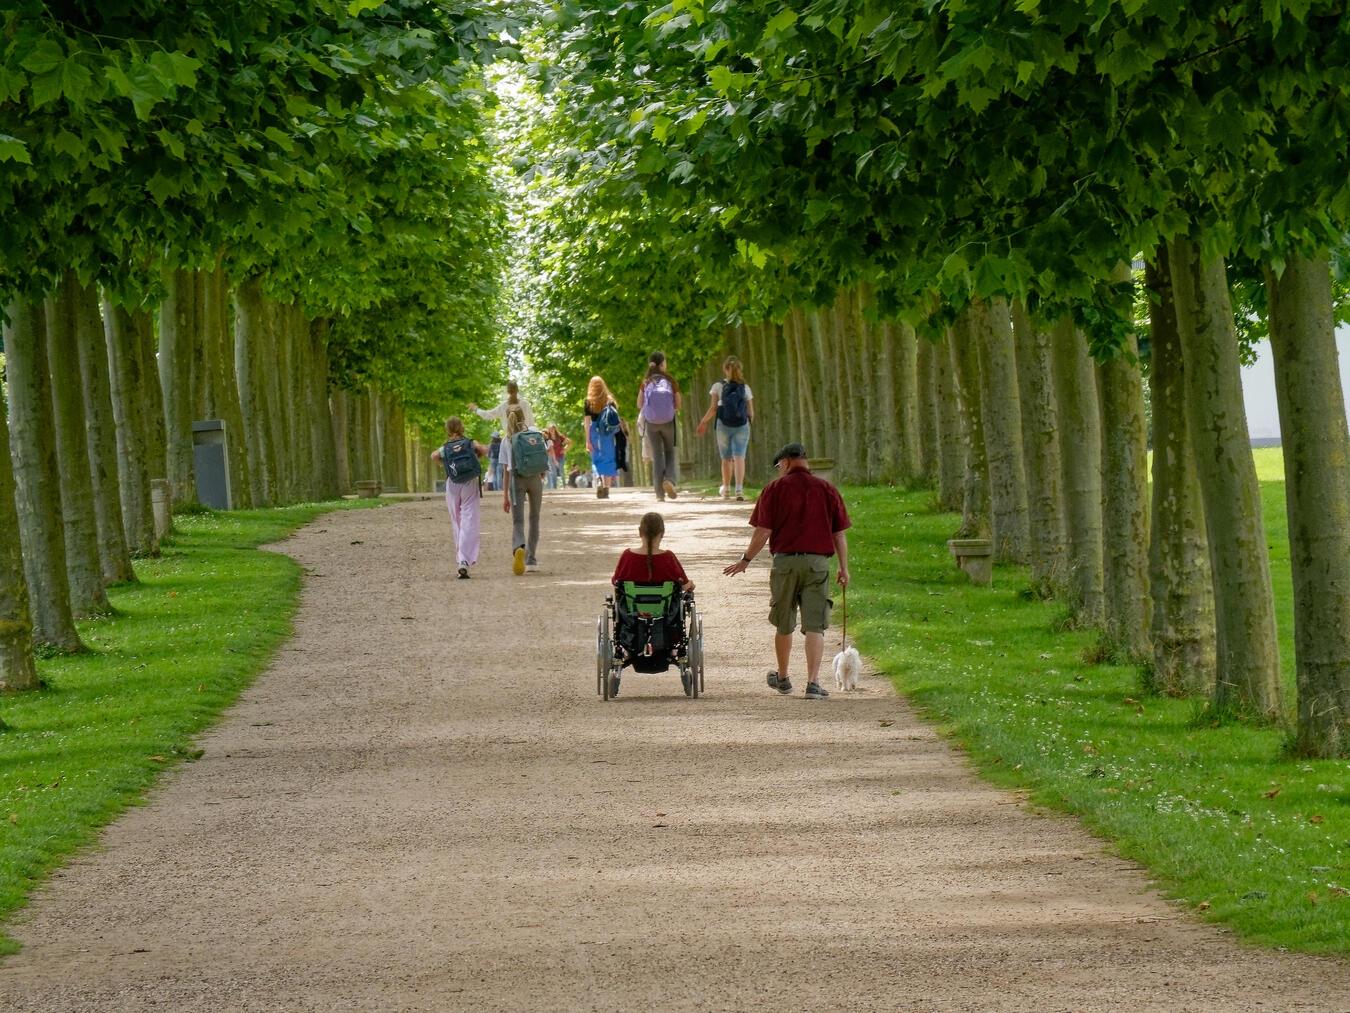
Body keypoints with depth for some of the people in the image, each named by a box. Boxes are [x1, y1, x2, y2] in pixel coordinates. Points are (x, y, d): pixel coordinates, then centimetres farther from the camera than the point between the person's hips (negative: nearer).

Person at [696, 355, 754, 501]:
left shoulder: (718, 387, -2)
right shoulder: (746, 388, 1)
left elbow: (713, 409, -6)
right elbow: (751, 412, 4)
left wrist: (703, 422, 7)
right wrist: (750, 421, 24)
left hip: (723, 426, 0)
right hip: (742, 426, 0)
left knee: (726, 458, 14)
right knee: (739, 457, -7)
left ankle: (726, 488, 31)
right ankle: (739, 489, -24)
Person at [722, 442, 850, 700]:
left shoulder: (775, 489, -2)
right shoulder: (827, 490, 5)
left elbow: (763, 532, -5)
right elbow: (839, 534, 5)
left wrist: (745, 560, 6)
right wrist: (844, 567, 12)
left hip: (785, 560, -1)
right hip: (818, 562, 1)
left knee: (783, 625, 15)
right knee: (814, 625, -3)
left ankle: (782, 678, 31)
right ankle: (813, 683, -13)